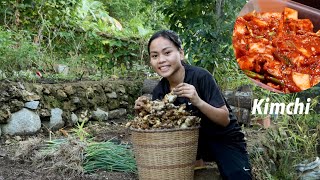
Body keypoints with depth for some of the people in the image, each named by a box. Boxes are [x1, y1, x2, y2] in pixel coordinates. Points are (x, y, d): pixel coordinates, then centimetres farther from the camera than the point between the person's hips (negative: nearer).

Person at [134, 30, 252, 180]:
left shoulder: (201, 77, -23)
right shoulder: (159, 91, -7)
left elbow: (225, 120, -23)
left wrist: (198, 101, -39)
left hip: (224, 138, -5)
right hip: (193, 139, 5)